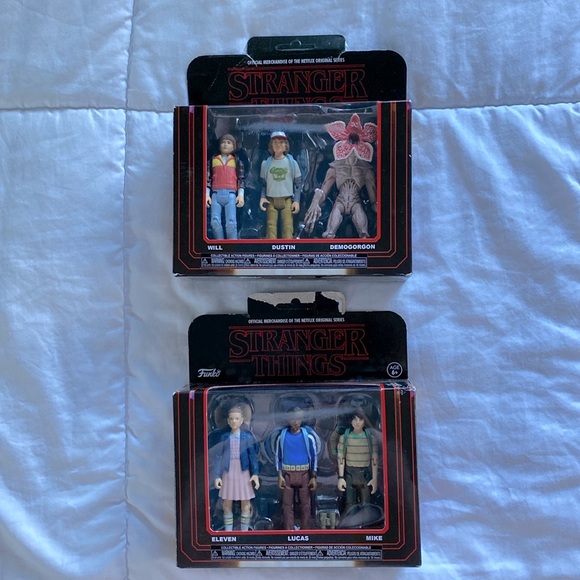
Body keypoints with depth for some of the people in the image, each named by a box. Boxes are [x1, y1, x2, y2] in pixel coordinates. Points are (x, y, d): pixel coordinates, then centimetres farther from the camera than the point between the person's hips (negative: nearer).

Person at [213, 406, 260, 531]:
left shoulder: (247, 436, -4)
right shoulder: (224, 437, 0)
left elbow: (253, 455, -5)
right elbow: (219, 457, 2)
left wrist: (255, 473, -12)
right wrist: (217, 476, -4)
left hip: (243, 471, -1)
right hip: (228, 472, 1)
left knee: (246, 504, 3)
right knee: (227, 505, 6)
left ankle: (244, 531, 17)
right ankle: (228, 532, 19)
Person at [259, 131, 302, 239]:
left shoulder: (292, 162, 5)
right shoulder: (266, 163, 7)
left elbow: (298, 183, 7)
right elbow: (263, 183, 13)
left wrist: (296, 200, -3)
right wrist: (262, 197, -3)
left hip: (287, 200, -1)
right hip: (271, 200, 1)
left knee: (288, 227, -9)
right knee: (271, 228, -5)